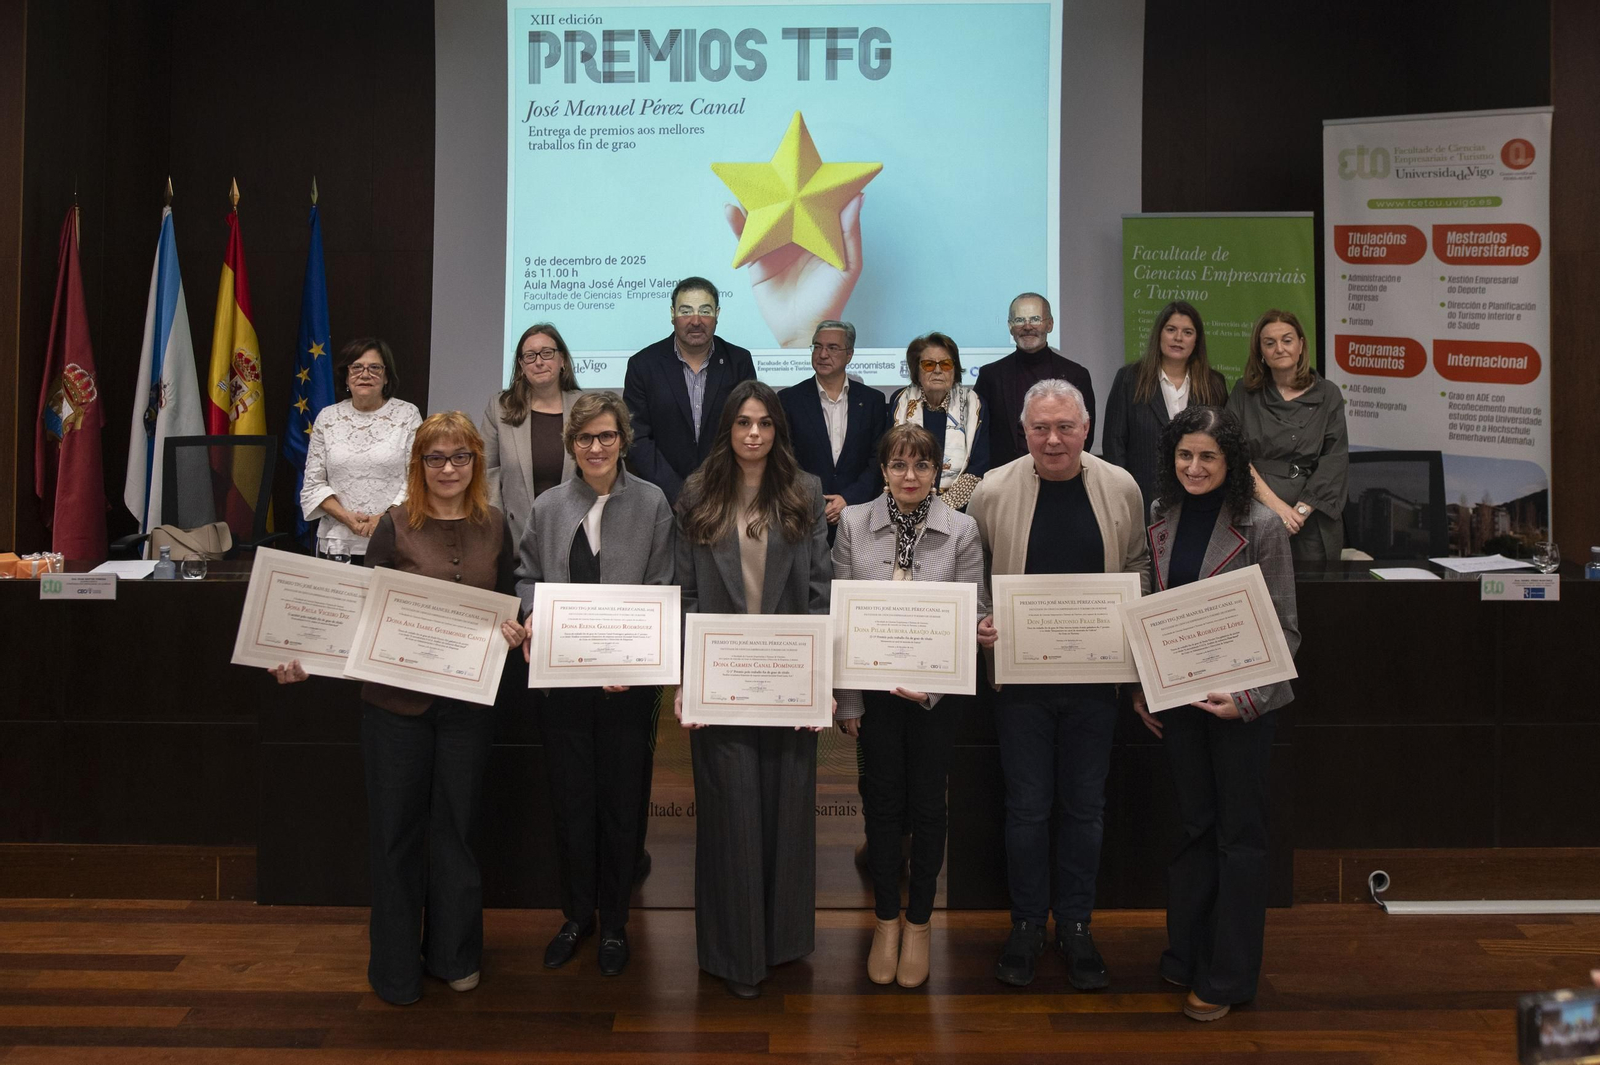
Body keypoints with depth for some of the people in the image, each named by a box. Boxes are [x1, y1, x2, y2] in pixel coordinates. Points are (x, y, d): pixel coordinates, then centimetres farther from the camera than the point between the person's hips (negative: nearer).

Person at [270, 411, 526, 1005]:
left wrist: (512, 631, -8)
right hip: (396, 700, -2)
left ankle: (453, 954, 30)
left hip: (467, 701, 2)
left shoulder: (494, 526, 3)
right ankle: (395, 967, 24)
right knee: (395, 830, 8)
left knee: (456, 827, 12)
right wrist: (306, 661, -14)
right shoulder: (395, 526, -5)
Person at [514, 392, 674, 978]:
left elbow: (662, 590, -4)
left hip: (626, 680, -2)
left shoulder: (652, 503, -3)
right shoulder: (548, 506, 5)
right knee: (570, 799, 11)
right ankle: (577, 914, 31)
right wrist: (532, 617, -8)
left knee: (621, 801, 9)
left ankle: (615, 921, 27)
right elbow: (527, 577, 14)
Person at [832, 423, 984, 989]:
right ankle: (886, 919, 26)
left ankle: (919, 922, 25)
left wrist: (933, 684, -17)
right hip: (874, 683, 1)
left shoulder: (962, 529, -5)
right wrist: (848, 699, -3)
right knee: (882, 799, 8)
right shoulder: (854, 523, -2)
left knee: (928, 802, 8)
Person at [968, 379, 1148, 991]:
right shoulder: (994, 491, -5)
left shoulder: (1120, 487, 1)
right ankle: (1027, 924, 25)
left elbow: (1138, 562, 13)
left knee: (1085, 804, 12)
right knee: (1027, 806, 8)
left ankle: (1075, 925, 27)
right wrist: (979, 624, -12)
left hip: (1095, 676, 2)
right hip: (1020, 673, -1)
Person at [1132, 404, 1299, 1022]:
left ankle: (1228, 977, 19)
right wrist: (1139, 687, 6)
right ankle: (1186, 956, 28)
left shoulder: (1261, 527, -11)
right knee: (1194, 826, 15)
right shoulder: (1160, 520, 4)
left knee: (1239, 833, 7)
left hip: (1241, 699, -4)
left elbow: (1284, 628, -9)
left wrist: (1247, 697, -19)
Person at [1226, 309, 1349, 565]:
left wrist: (1300, 511, -13)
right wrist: (1273, 503, -15)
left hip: (1312, 524, 0)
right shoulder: (1244, 393, 7)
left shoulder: (1327, 396, 6)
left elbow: (1334, 463, -1)